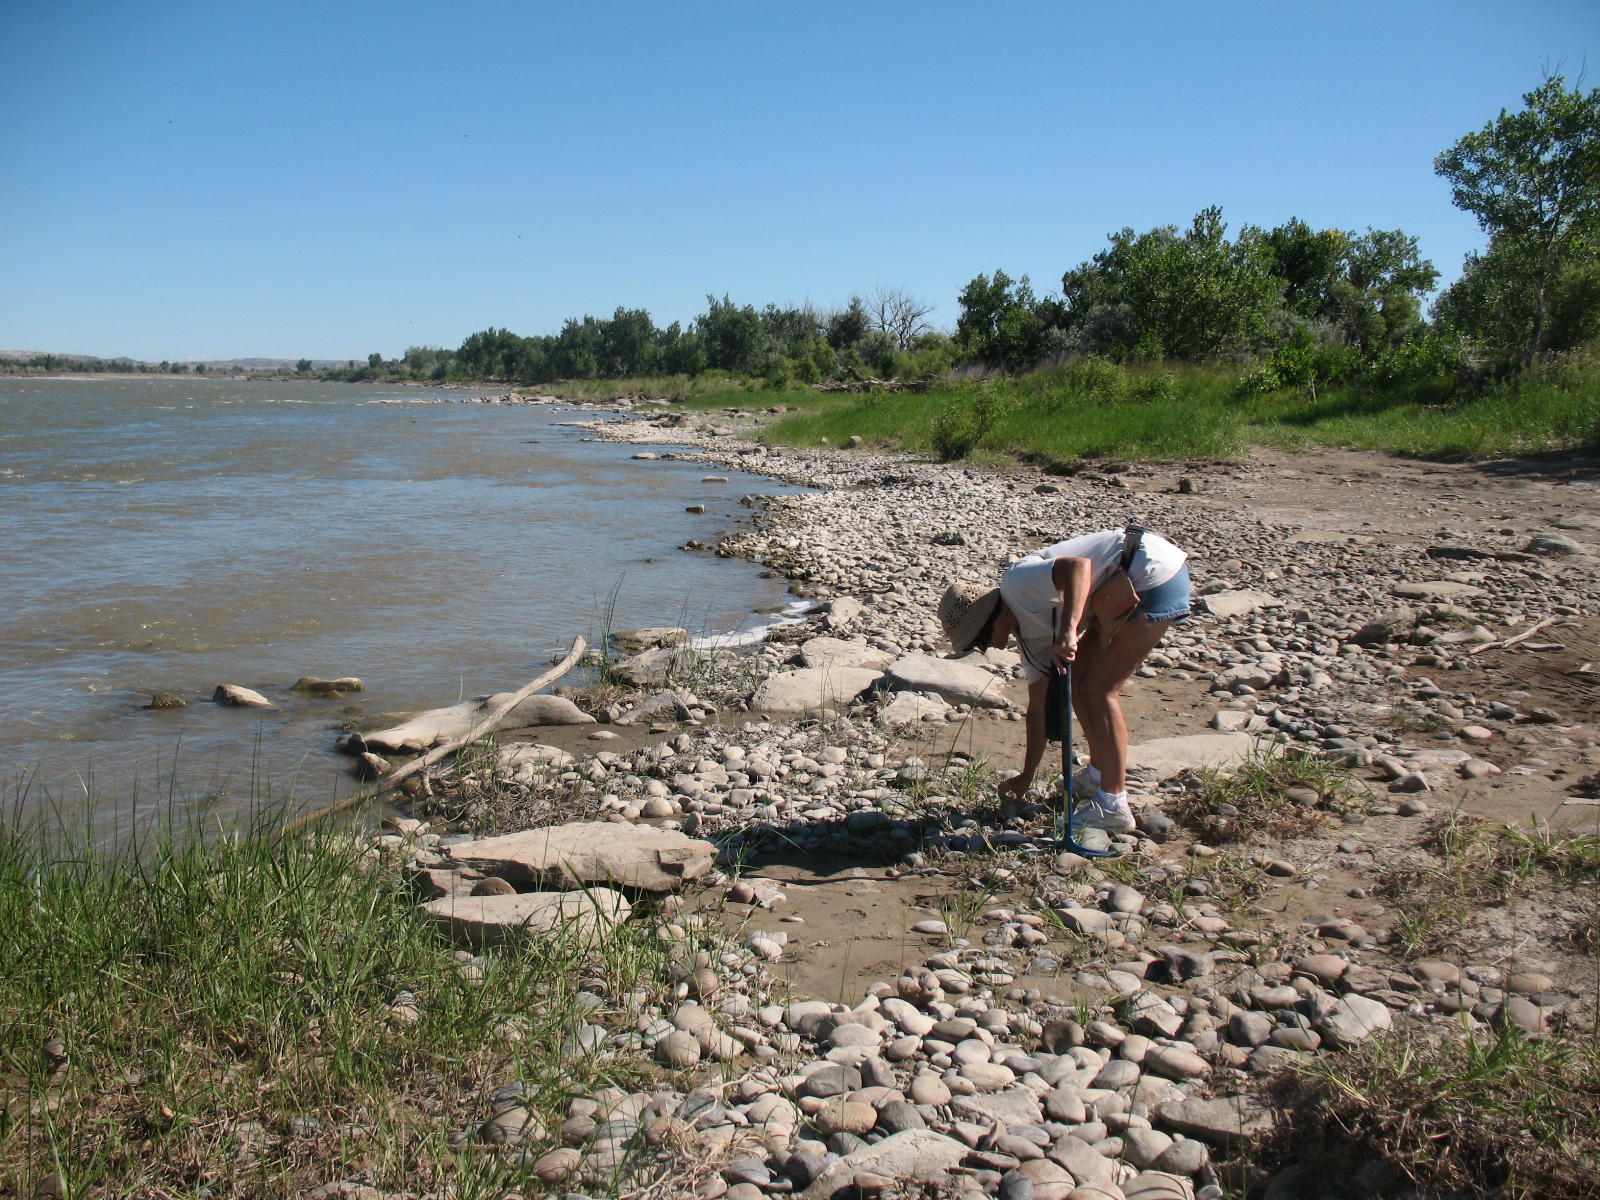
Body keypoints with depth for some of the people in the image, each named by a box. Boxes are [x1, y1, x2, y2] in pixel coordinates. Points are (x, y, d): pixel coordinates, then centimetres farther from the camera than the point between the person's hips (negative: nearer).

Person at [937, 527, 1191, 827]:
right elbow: (1040, 705, 16)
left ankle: (1113, 806, 0)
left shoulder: (1017, 583, -13)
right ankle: (1100, 774, 28)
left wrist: (1068, 633, -39)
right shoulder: (1028, 627, 12)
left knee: (1098, 689, -7)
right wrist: (1026, 778, 20)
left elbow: (1079, 565, -30)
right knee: (1077, 679, 12)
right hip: (1130, 588, 10)